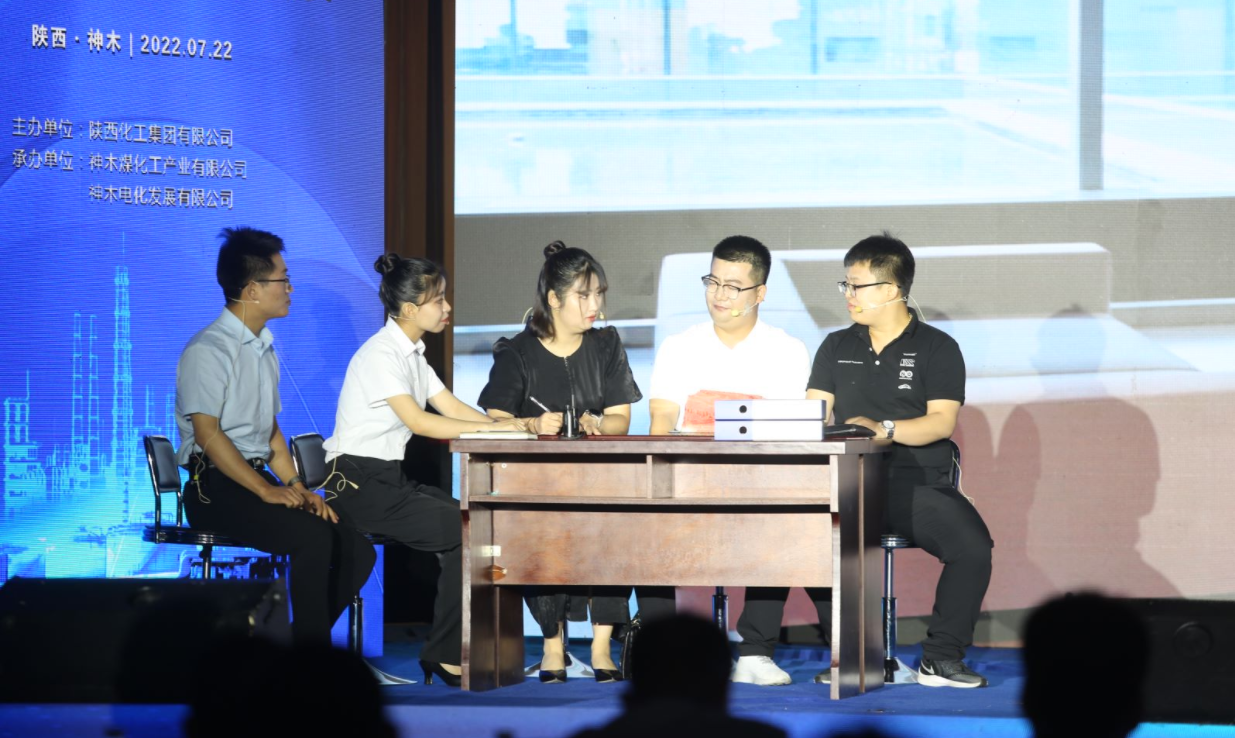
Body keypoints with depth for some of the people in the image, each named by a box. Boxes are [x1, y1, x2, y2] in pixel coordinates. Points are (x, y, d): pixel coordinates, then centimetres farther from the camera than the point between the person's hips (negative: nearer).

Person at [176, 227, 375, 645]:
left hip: (258, 479, 9)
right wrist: (267, 491, -21)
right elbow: (207, 434, -17)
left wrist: (295, 485, 5)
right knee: (313, 537, -30)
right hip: (216, 487, -9)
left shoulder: (264, 348, 19)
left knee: (357, 550, -9)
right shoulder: (207, 351, -10)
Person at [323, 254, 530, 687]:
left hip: (391, 480, 9)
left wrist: (512, 425, -7)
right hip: (358, 485, -9)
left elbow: (450, 407, 8)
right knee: (468, 530, -17)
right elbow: (418, 421, -24)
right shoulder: (381, 355, -14)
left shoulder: (412, 354, 16)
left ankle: (454, 649, -3)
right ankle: (445, 656, -9)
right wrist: (493, 427, -24)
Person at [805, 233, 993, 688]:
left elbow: (941, 422, -6)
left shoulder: (937, 348, 6)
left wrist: (883, 429, -20)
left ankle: (941, 658, -14)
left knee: (973, 544, -30)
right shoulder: (837, 348, 19)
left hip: (917, 482, -2)